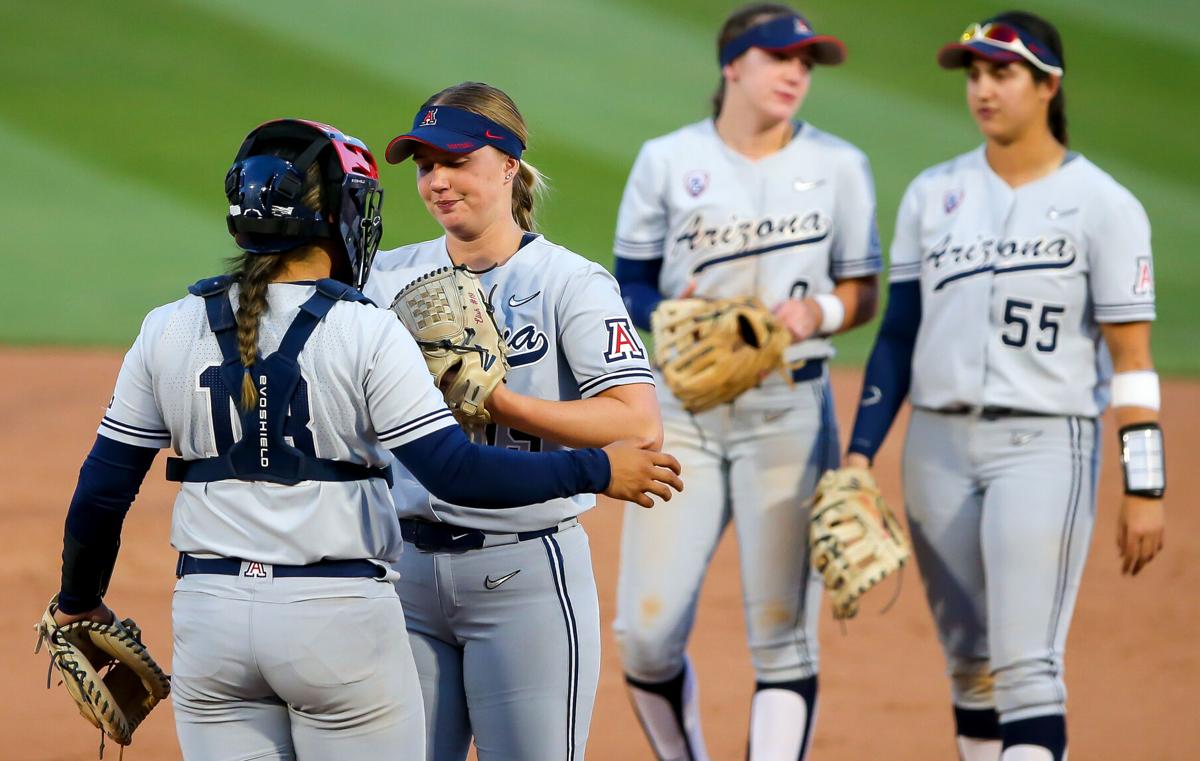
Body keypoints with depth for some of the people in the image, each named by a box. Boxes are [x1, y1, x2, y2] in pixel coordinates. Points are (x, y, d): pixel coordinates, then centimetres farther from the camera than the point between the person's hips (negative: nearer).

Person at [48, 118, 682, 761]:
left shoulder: (168, 331, 3)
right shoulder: (367, 333, -9)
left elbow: (102, 489, 6)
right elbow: (453, 472, -15)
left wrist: (79, 601, 22)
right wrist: (598, 471, -6)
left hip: (207, 615, 4)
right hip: (342, 616, -4)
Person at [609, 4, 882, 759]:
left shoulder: (837, 165, 5)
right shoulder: (667, 160, 3)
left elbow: (864, 293, 8)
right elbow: (630, 281, 8)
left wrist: (820, 312, -14)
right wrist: (672, 312, -14)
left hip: (790, 412, 0)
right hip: (683, 408, 0)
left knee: (782, 633, -5)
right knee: (647, 632, -5)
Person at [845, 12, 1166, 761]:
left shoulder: (1103, 205, -3)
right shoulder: (933, 194, 9)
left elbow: (1132, 359, -6)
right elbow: (898, 334, 13)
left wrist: (1145, 489, -11)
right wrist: (860, 452, 6)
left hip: (1045, 445, -5)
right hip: (938, 445, 5)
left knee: (1026, 665, -13)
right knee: (970, 665, 10)